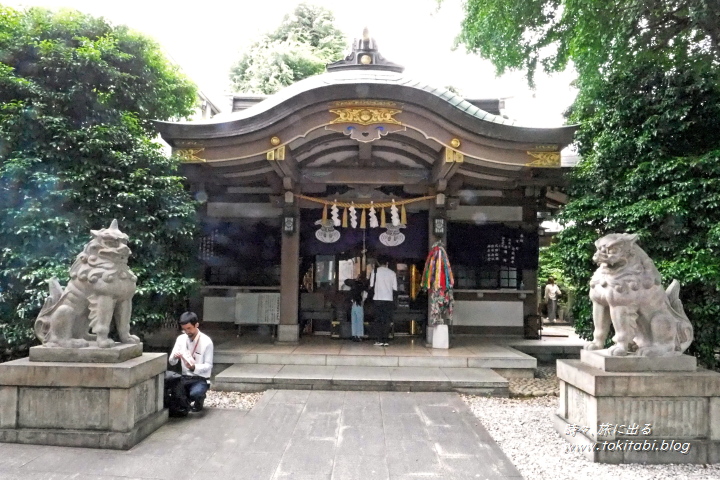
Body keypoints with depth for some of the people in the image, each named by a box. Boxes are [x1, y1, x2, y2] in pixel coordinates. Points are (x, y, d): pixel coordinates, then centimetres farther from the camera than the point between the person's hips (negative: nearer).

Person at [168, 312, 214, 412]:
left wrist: (194, 367, -29)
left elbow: (208, 366, -11)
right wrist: (174, 357, -21)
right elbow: (172, 362, 2)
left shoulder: (206, 341, -13)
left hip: (201, 379, -4)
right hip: (185, 377, 5)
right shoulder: (180, 339, 2)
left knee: (195, 394, -35)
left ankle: (199, 399, 5)